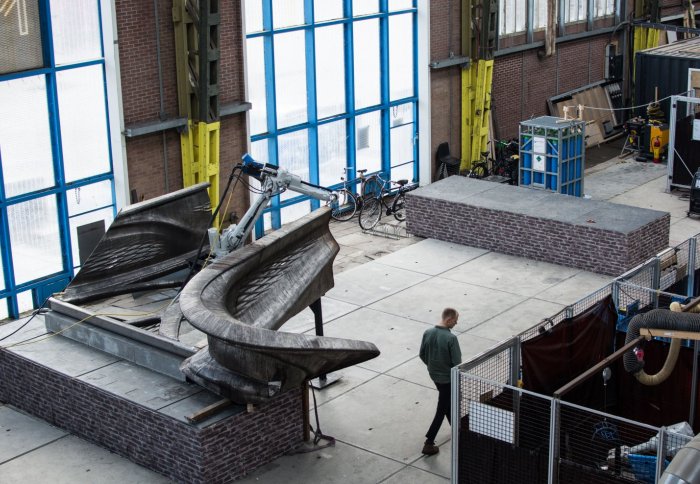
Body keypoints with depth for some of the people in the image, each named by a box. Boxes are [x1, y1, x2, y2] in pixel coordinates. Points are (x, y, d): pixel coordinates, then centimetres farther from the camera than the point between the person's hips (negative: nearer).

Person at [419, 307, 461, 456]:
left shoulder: (427, 333, -7)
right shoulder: (451, 338, -27)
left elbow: (422, 355, 4)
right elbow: (457, 362, -21)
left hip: (433, 375, 7)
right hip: (448, 378, -7)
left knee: (447, 401, 28)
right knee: (441, 410, 3)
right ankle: (429, 443, 5)